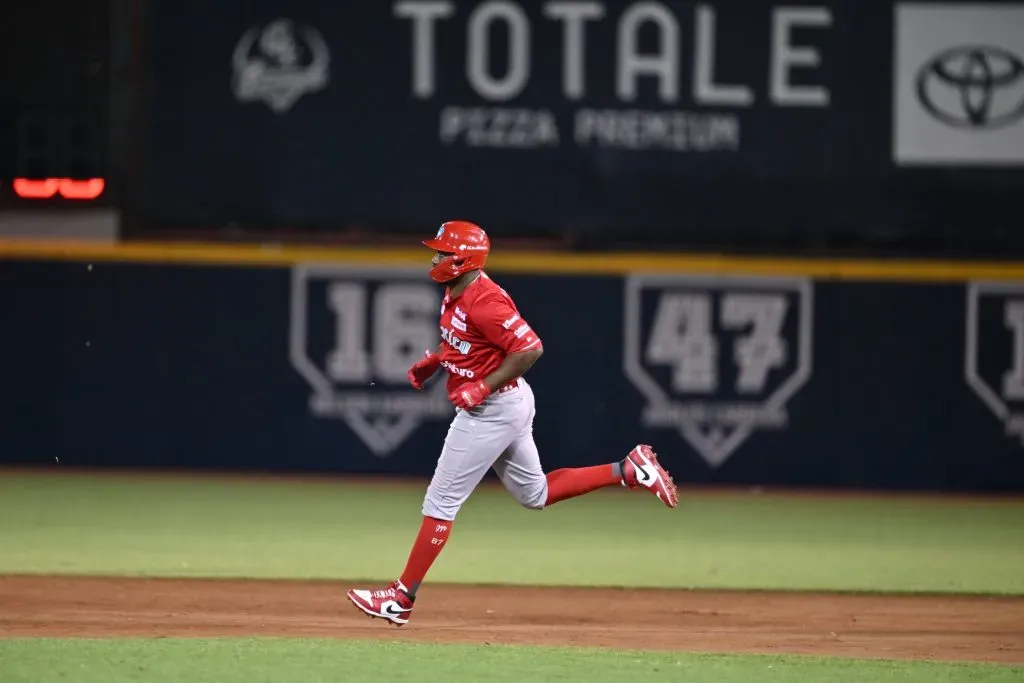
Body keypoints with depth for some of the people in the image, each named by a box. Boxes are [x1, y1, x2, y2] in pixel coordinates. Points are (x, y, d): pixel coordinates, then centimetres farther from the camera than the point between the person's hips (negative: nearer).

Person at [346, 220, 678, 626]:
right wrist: (433, 361, 8)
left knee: (441, 502, -5)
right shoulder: (456, 293, 6)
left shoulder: (484, 300, -24)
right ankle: (628, 471, 18)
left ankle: (402, 598, 0)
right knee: (535, 494, 20)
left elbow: (530, 348, -27)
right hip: (502, 406, 11)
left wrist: (483, 387, -25)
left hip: (492, 410, -11)